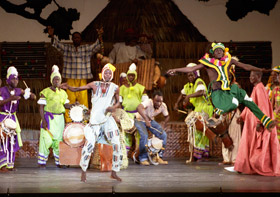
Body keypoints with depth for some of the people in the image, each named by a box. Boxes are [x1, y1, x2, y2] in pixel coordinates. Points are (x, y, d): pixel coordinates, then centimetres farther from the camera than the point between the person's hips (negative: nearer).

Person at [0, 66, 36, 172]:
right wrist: (10, 98, -33)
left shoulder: (19, 91, 2)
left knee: (13, 141, 6)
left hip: (13, 118, 5)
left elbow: (34, 97, 4)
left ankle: (10, 164, 14)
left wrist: (29, 94, -18)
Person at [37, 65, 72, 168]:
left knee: (59, 140, 4)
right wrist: (43, 120, -14)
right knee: (47, 139, -9)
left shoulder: (63, 93, 14)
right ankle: (42, 161, 1)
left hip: (60, 118, 5)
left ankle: (59, 161, 13)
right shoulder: (46, 92, -2)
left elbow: (66, 105, 15)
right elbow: (41, 107, -6)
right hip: (48, 118, -4)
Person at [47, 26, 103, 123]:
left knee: (83, 100, -4)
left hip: (82, 79, 0)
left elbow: (97, 45, -1)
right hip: (70, 79, 0)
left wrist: (99, 36, -20)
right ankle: (68, 121, 2)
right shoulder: (67, 48, 11)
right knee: (70, 100, -3)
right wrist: (52, 36, -17)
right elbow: (56, 44, 2)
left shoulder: (87, 48, 10)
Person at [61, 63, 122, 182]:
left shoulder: (115, 88, 2)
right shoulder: (95, 85, 0)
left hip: (108, 119, 2)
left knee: (116, 144, -3)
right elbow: (77, 89, 1)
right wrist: (68, 87, -19)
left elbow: (118, 102, 15)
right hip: (95, 120, -2)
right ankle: (84, 172, 3)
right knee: (89, 144, -13)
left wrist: (113, 107, -8)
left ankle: (114, 172, 12)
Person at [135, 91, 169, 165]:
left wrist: (163, 127, -8)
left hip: (151, 121, 5)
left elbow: (167, 116, 2)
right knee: (144, 136, -30)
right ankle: (143, 159, -14)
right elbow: (139, 108, -54)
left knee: (163, 135, -11)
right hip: (140, 120, -5)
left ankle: (159, 157, 2)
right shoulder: (148, 102, -34)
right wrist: (146, 119, -62)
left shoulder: (163, 106, -17)